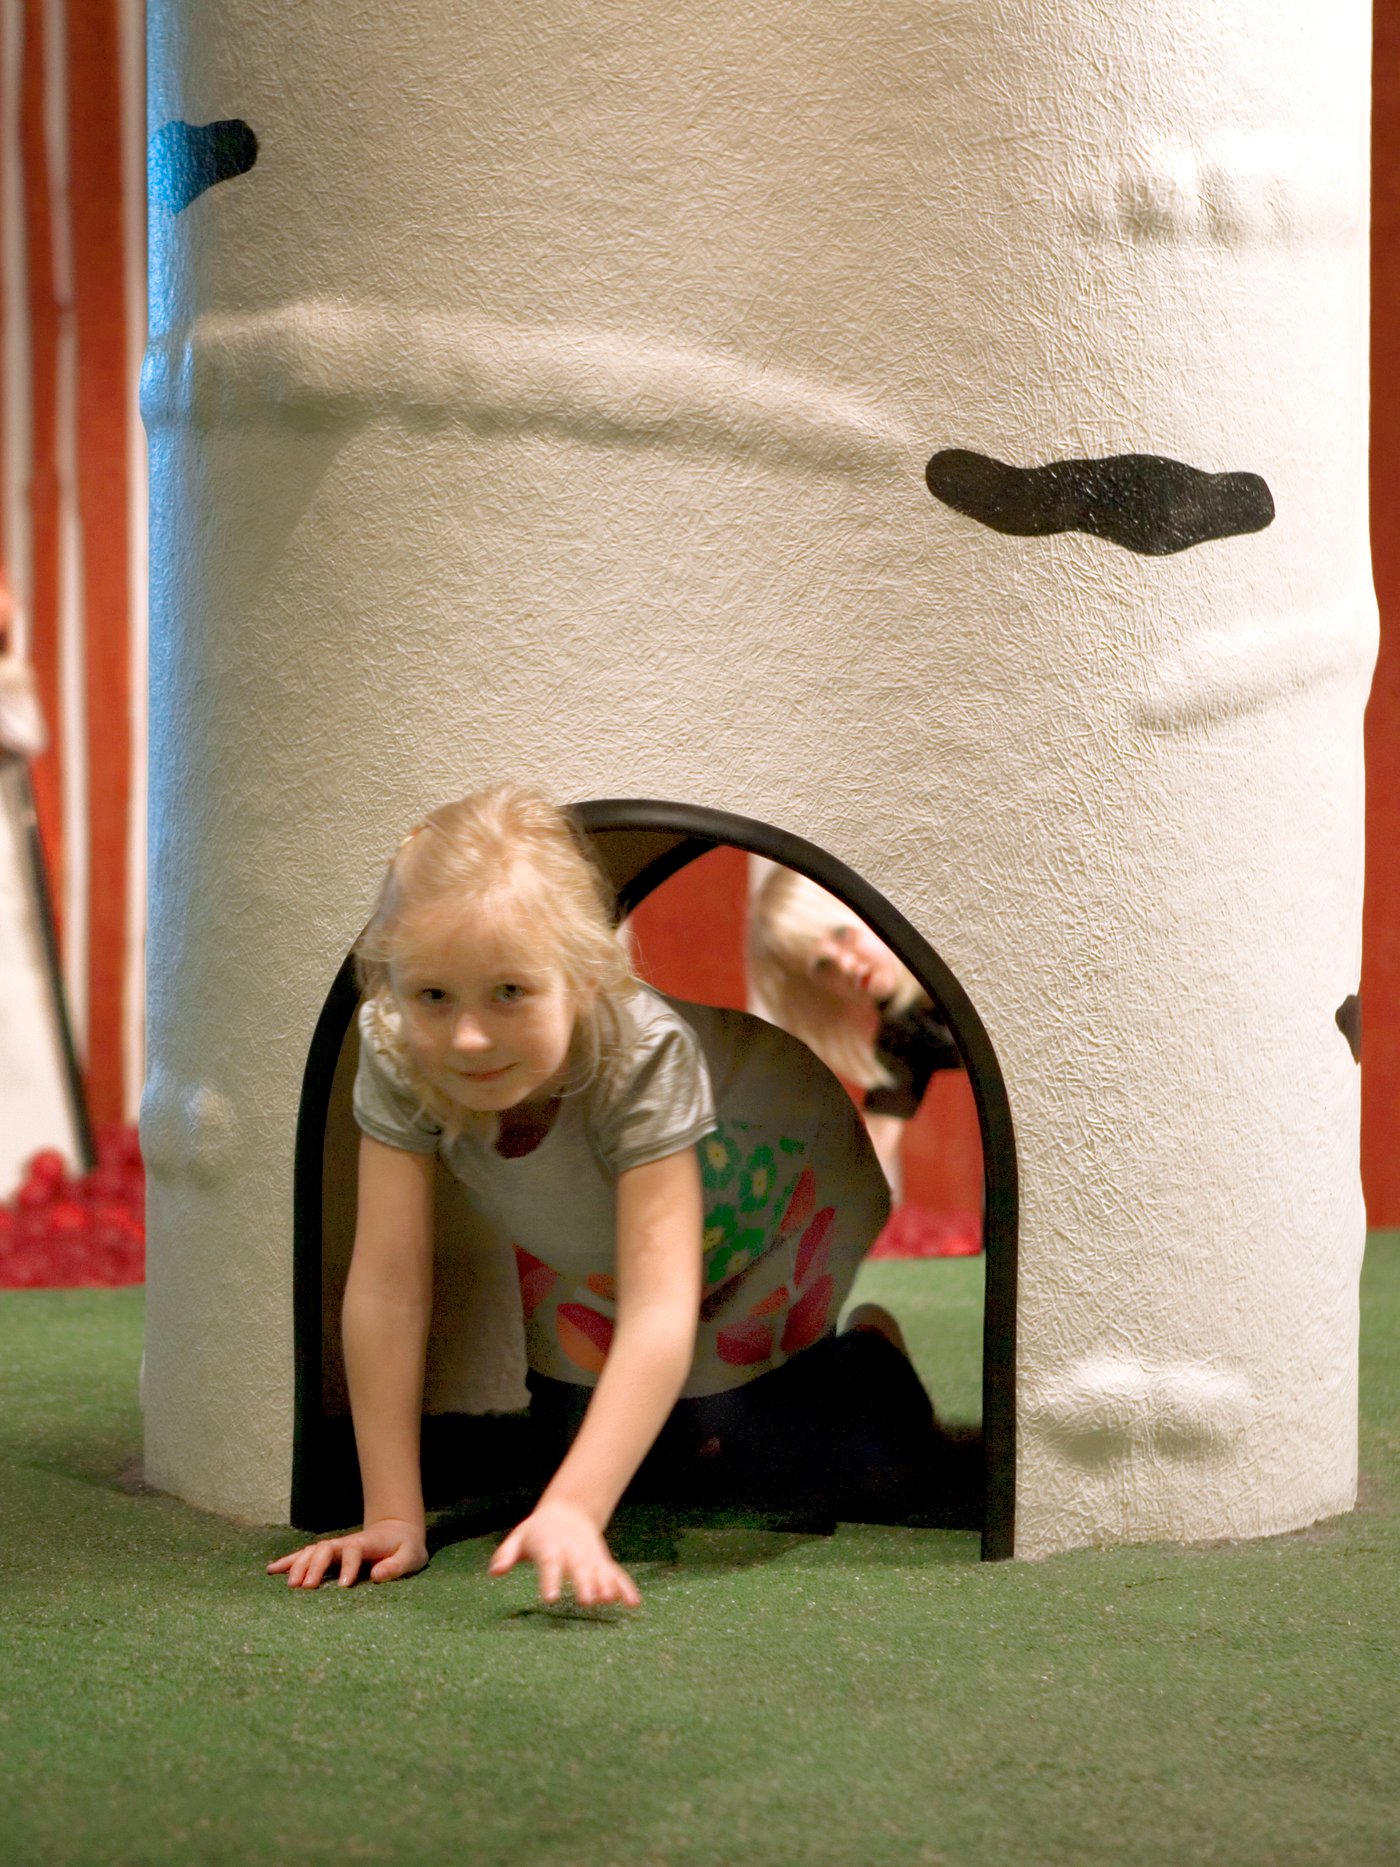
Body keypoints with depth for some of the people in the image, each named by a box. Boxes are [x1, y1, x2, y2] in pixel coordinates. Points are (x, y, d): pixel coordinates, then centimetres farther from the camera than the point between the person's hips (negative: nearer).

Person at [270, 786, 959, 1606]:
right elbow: (387, 1286, -31)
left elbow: (659, 1311, -51)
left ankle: (869, 1354, 21)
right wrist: (394, 1517, -33)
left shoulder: (644, 1053, -46)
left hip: (771, 1197, -4)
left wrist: (574, 1512, -62)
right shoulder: (398, 1052, -35)